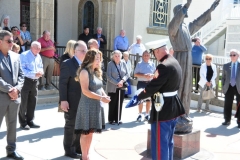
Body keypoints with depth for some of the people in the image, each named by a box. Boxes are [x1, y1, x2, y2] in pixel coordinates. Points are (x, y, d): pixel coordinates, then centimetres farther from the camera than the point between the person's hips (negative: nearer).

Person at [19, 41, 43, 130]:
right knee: (24, 103, 0)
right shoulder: (24, 55, -11)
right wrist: (34, 74, -25)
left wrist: (41, 71, -5)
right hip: (25, 81, -7)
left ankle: (30, 121, 24)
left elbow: (41, 67, 20)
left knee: (33, 102, 12)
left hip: (34, 81, 7)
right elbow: (22, 69, -18)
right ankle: (23, 123, 10)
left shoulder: (38, 56, 11)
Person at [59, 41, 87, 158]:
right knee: (70, 125, 5)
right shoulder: (67, 64, -10)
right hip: (72, 101, -6)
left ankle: (77, 147, 30)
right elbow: (62, 83, -14)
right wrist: (63, 100, -19)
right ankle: (69, 150, 18)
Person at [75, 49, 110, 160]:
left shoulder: (96, 72, 13)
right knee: (86, 132, 0)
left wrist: (104, 95, -3)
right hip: (87, 105, -8)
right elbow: (85, 91, -20)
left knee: (90, 132, 14)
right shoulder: (84, 72, -13)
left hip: (96, 105, 8)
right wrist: (101, 98, -21)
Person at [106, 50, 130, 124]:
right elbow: (108, 76, -11)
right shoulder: (110, 64, -6)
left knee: (120, 104, 8)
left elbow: (127, 74, 5)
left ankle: (118, 119, 19)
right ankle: (111, 119, 14)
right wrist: (117, 83, -17)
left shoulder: (123, 63, 5)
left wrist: (122, 80, -13)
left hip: (122, 87, 4)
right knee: (112, 104, 3)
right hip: (112, 87, -3)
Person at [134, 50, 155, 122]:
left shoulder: (152, 64, 7)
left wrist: (151, 75, -13)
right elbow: (135, 74, -4)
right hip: (141, 83, -2)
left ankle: (147, 114, 19)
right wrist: (144, 75, -18)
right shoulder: (139, 64, 0)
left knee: (149, 99, 7)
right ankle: (140, 114, 13)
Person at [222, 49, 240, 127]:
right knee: (227, 105, 8)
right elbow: (223, 77, 10)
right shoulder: (226, 66, 7)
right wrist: (223, 87, 4)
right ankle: (227, 120, 20)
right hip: (229, 87, 2)